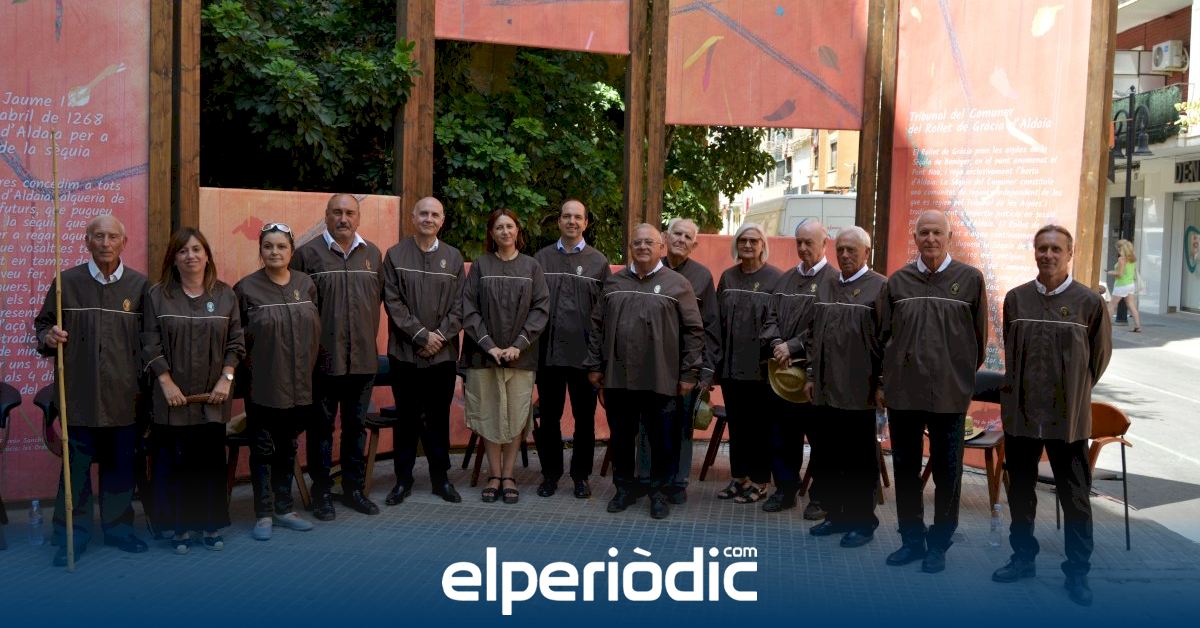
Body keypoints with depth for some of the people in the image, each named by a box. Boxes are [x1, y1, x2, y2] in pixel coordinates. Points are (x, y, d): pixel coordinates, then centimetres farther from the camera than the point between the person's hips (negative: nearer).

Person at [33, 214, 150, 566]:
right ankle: (72, 536, 18)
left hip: (124, 396, 1)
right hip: (80, 395, -1)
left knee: (120, 467, 11)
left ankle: (118, 528, 26)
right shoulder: (67, 282, 3)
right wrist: (48, 337, -11)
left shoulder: (140, 285, 4)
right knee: (76, 468, 4)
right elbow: (43, 323, 12)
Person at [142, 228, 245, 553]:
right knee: (176, 462, 2)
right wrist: (167, 383, -9)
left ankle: (212, 524, 17)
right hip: (174, 396, -1)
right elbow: (151, 345, -2)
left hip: (212, 397, 1)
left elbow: (236, 343, 4)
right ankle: (180, 525, 14)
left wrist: (226, 379, -6)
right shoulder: (158, 295, 1)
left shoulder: (225, 295, 5)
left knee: (211, 461, 6)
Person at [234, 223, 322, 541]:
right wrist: (250, 365, -7)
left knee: (288, 448, 14)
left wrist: (308, 367, 6)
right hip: (263, 386, -4)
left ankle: (283, 509, 26)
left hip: (298, 384, 4)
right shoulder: (246, 288, -6)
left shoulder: (306, 285, 5)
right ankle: (264, 514, 16)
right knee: (263, 450, 5)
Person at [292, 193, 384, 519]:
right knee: (321, 427, 7)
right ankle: (321, 492, 18)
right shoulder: (308, 253, -4)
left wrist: (369, 336, 9)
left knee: (356, 425, 13)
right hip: (324, 358, -4)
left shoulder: (373, 254, 9)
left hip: (363, 358, 4)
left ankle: (354, 488, 26)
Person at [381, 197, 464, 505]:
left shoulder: (453, 257, 7)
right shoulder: (395, 255, 2)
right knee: (407, 418, 6)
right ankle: (403, 479, 17)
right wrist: (422, 335, -11)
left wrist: (440, 337, -9)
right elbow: (392, 302, -5)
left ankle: (440, 477, 19)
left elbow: (458, 306, 3)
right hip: (405, 352, -1)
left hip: (443, 353, 1)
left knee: (439, 418, 8)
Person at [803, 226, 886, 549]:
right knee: (828, 456, 11)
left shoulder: (880, 287, -5)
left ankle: (861, 522, 15)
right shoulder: (825, 287, 14)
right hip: (826, 388, 6)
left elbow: (886, 339, -8)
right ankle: (835, 514, 24)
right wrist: (811, 375, 14)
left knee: (860, 459, 3)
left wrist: (883, 384, -10)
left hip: (858, 390, -6)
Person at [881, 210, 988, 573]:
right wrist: (885, 380, 8)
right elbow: (886, 334, 10)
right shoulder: (898, 281, 6)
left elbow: (979, 337, 6)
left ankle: (939, 545, 22)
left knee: (946, 471, 7)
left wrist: (964, 376, 8)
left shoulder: (970, 279, -1)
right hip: (902, 390, 3)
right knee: (905, 468, 11)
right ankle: (912, 539, 25)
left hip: (949, 393, -2)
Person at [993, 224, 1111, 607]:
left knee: (1075, 497, 4)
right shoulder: (1016, 299, 3)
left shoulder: (1089, 302, -5)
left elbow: (1100, 356, 6)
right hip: (1021, 413, 3)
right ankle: (1023, 558, 29)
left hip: (1068, 417, -3)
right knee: (1020, 490, 14)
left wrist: (1075, 392, 12)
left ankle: (1077, 572, 17)